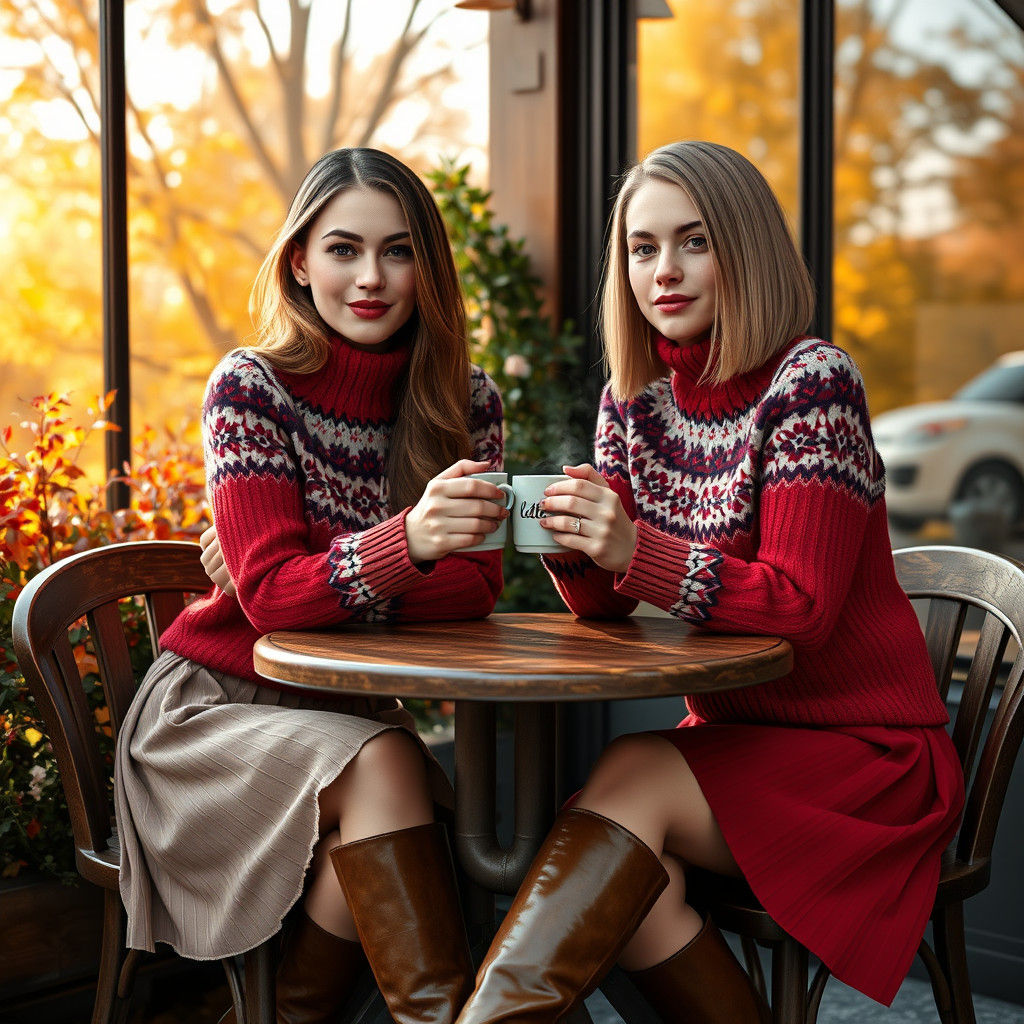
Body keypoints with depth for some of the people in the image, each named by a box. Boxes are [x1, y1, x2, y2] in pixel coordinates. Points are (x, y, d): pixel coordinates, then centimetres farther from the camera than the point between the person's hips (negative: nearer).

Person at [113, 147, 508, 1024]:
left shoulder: (467, 402, 0)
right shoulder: (252, 386, -11)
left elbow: (476, 588, -7)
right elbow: (269, 595, -21)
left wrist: (327, 580, -22)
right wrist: (405, 544, -41)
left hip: (352, 713, 3)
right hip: (217, 706, -3)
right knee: (375, 764, -32)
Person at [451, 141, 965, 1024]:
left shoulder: (810, 382, -14)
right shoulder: (634, 400, 5)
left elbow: (799, 603, -19)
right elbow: (603, 603, 2)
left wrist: (634, 551, -31)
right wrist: (569, 543, -21)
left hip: (870, 749, -5)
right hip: (734, 738, 5)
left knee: (633, 777, -29)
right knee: (627, 888, -24)